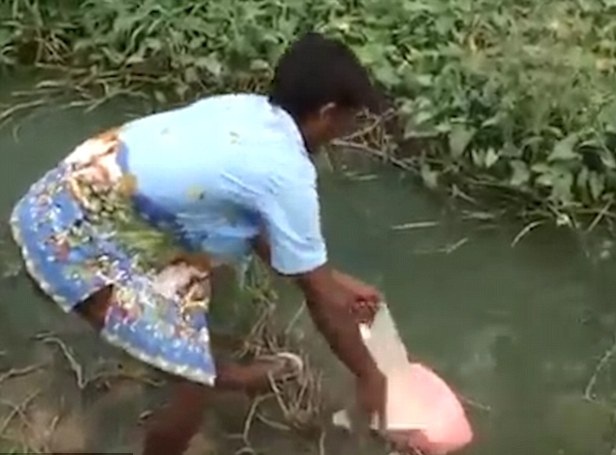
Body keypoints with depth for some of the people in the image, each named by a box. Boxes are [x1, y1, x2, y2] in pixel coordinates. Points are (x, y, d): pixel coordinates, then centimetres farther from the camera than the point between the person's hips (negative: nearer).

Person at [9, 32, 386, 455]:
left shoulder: (246, 110, 9)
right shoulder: (286, 172, -16)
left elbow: (256, 228, 21)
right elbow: (321, 299, -7)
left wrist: (334, 280, 24)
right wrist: (368, 376, 7)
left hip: (70, 194, 10)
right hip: (71, 238, -10)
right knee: (193, 386, -6)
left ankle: (216, 371, 50)